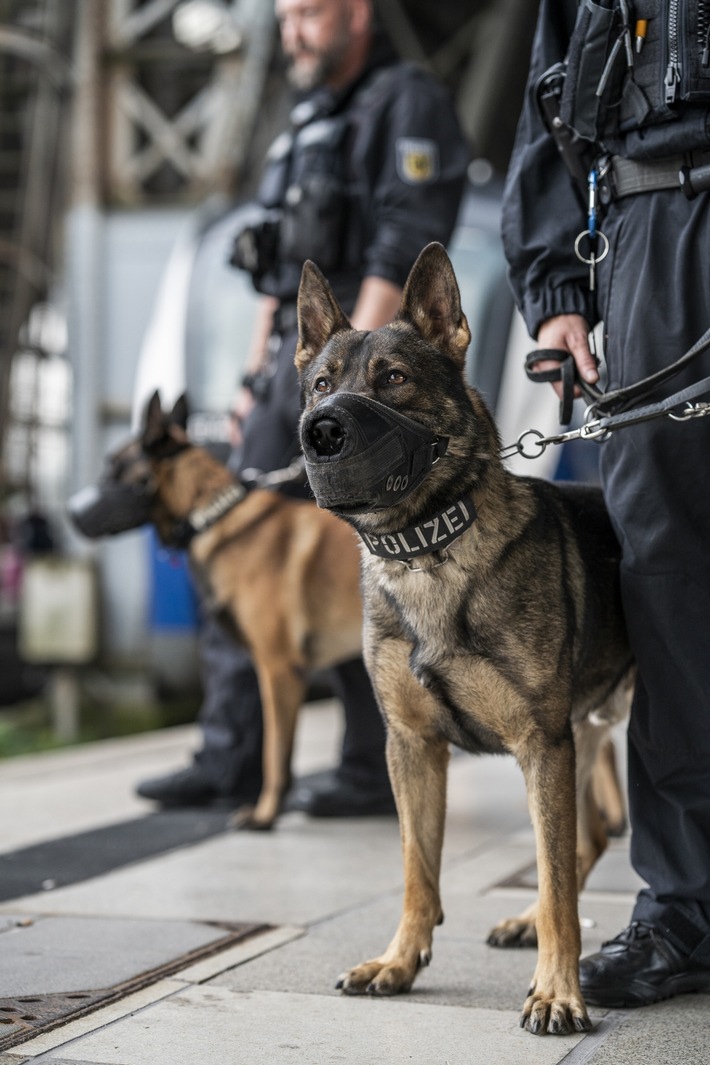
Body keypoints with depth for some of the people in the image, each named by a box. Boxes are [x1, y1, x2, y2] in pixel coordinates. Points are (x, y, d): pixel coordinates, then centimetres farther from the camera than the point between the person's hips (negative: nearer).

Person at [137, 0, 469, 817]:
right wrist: (254, 377, 18)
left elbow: (402, 250, -16)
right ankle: (232, 758, 6)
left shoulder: (407, 104, -4)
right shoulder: (308, 124, 23)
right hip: (290, 366, 9)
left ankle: (378, 771, 2)